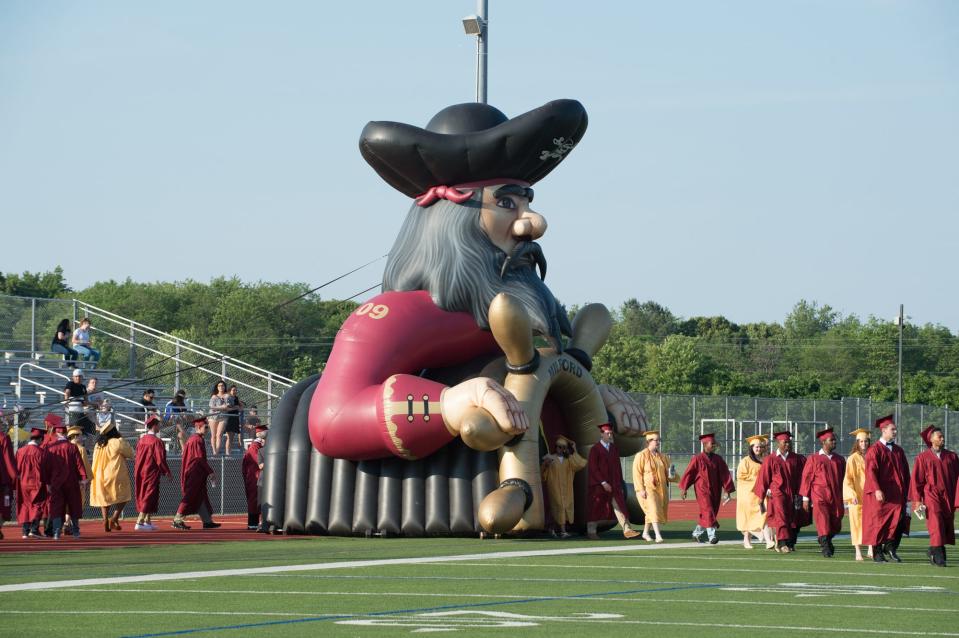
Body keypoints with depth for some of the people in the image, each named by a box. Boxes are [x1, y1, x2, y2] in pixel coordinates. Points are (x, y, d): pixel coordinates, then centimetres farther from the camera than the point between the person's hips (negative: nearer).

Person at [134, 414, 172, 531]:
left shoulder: (141, 440, 7)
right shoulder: (157, 441, -16)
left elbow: (137, 457, 13)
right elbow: (160, 459, -17)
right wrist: (167, 472, -7)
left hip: (140, 472, 8)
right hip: (151, 473, -8)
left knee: (143, 496, 17)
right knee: (149, 496, -5)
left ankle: (147, 521, 27)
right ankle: (140, 522, -11)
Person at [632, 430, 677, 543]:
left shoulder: (663, 457, 11)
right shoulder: (641, 456, -6)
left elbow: (667, 472, 18)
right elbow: (637, 474, -10)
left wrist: (672, 476, -7)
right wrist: (641, 490, -18)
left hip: (661, 488, 6)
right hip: (648, 489, -6)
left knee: (651, 512, 12)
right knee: (653, 510, -19)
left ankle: (645, 533, 30)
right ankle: (658, 535, -26)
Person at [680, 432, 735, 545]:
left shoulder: (718, 459, 4)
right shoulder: (697, 459, -7)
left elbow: (725, 475, 4)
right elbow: (688, 473, -2)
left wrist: (727, 490, -3)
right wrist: (684, 489, -1)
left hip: (715, 491, 5)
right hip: (702, 491, -5)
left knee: (707, 514, 12)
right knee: (708, 512, -16)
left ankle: (697, 533, 30)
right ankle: (712, 535, -19)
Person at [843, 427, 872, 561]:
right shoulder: (852, 459, -2)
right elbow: (848, 478, -5)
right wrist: (852, 494, -16)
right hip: (857, 497, -3)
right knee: (858, 523, -2)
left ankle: (871, 549, 0)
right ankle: (858, 552, 2)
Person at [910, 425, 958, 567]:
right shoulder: (923, 458, 2)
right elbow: (917, 480, 2)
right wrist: (917, 500, -6)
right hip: (931, 496, -4)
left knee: (947, 527, 6)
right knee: (936, 527, -14)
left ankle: (933, 551, 24)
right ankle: (938, 556, -10)